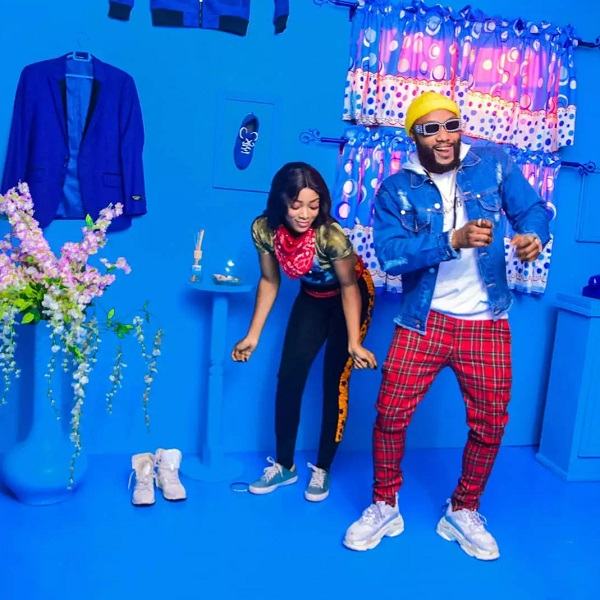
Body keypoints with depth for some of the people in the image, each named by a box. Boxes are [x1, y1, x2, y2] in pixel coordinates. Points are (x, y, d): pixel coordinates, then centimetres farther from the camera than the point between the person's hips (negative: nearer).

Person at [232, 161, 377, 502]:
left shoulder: (331, 236, -36)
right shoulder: (264, 229, -23)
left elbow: (348, 287, -22)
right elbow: (269, 281, -8)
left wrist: (354, 342, -23)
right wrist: (253, 335, -7)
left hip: (351, 296, -4)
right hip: (312, 298, 4)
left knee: (335, 382, -4)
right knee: (288, 377, 1)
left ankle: (322, 470, 11)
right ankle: (284, 466, 15)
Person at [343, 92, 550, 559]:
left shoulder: (494, 165, 1)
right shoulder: (395, 190, -4)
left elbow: (532, 208, -3)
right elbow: (389, 254, -16)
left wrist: (534, 236, -28)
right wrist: (455, 240, -29)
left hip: (486, 323, 1)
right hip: (424, 321, -1)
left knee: (490, 423, 8)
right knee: (391, 414, 0)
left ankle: (464, 513, 31)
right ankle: (384, 508, 23)